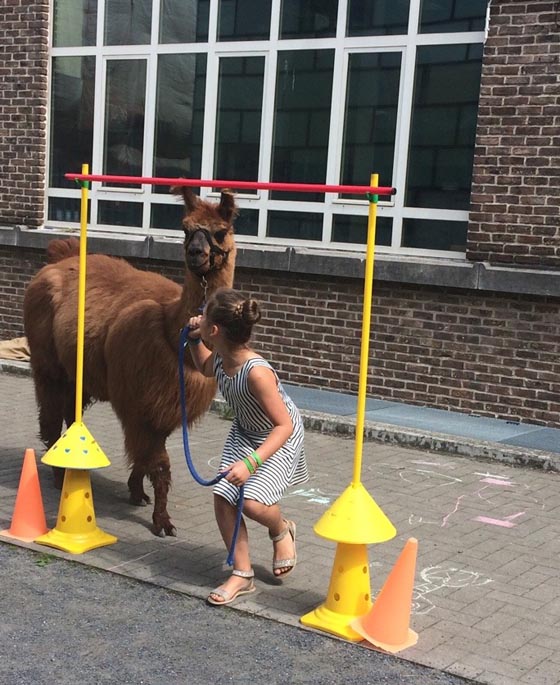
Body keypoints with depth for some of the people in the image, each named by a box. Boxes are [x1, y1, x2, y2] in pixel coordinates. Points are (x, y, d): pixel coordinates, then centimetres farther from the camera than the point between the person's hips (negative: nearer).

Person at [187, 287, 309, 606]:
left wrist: (251, 461, -41)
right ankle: (243, 574, 10)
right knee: (223, 497, -4)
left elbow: (284, 425, -33)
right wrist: (195, 340, -2)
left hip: (280, 438, -7)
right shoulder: (220, 357, -13)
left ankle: (282, 530, 15)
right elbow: (206, 369, 16)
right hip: (244, 433, 7)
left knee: (253, 501, -23)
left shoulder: (256, 372, -38)